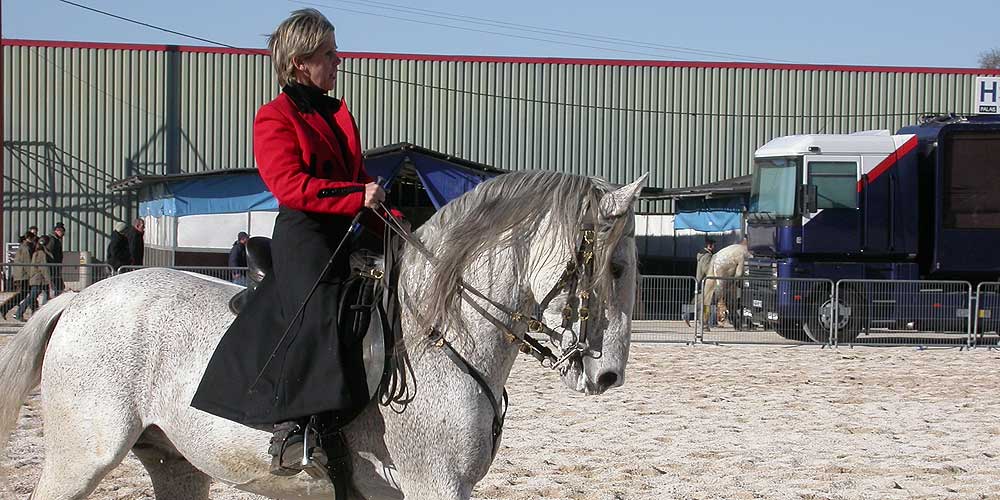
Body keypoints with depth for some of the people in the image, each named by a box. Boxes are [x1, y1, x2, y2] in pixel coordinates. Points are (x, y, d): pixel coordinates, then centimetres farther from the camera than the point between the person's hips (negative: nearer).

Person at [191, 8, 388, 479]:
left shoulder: (339, 115, 21)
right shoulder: (275, 118, -4)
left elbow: (360, 177, 25)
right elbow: (290, 185, -17)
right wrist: (356, 195, -24)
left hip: (345, 235, 9)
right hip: (303, 235, -9)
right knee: (315, 313, -26)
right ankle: (292, 428, -31)